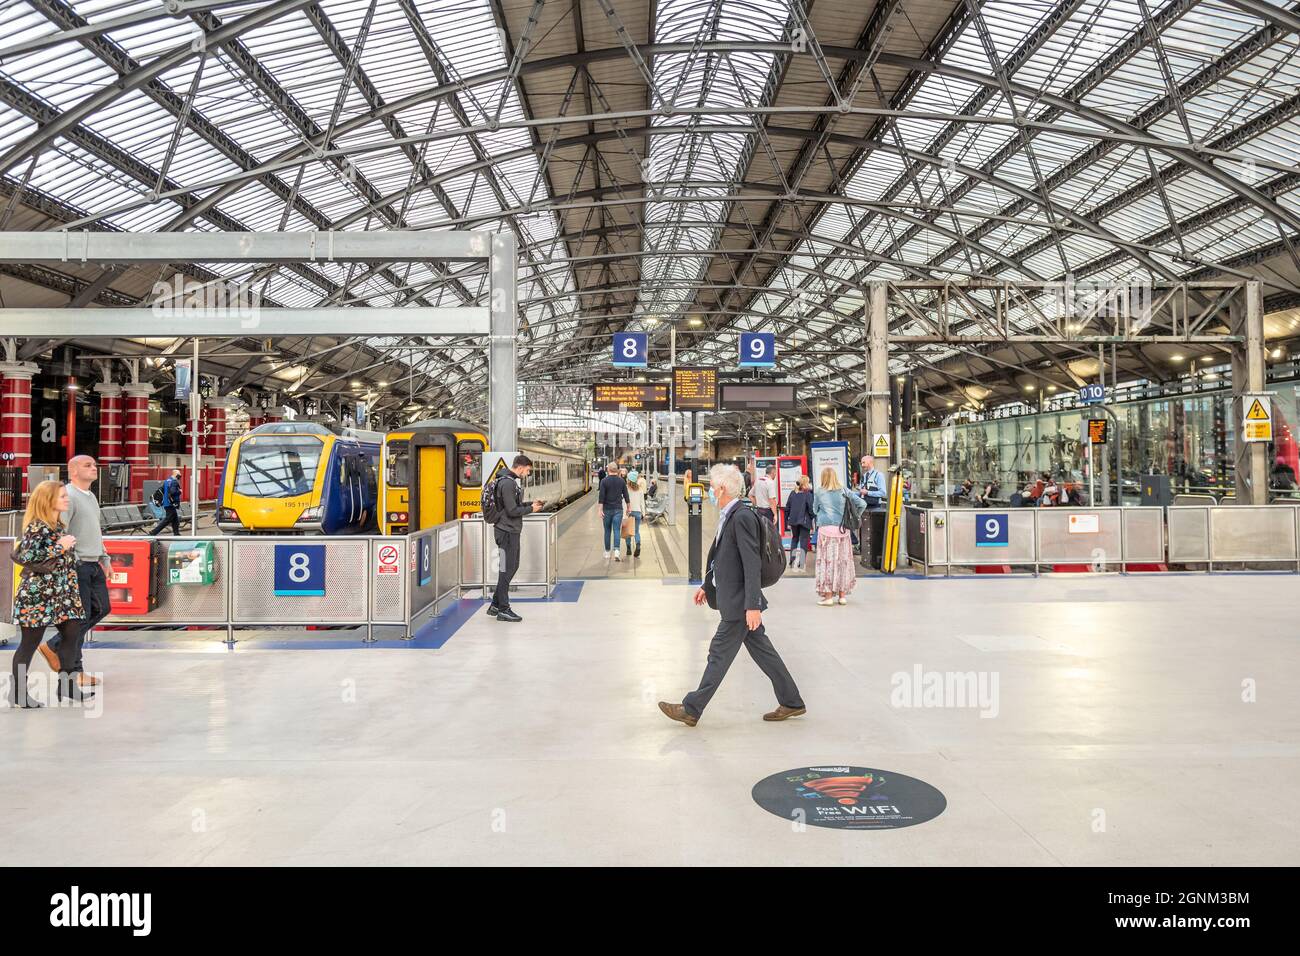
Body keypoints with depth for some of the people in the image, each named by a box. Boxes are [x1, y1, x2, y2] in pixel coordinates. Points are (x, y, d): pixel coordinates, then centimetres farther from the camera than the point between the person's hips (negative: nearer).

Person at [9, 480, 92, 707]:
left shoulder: (59, 525, 11)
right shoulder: (36, 527, -15)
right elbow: (26, 557, -25)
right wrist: (59, 547, -22)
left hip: (60, 593, 8)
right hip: (37, 595, -8)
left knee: (72, 633, 6)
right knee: (30, 642, 0)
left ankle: (66, 685, 16)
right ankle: (17, 693, 12)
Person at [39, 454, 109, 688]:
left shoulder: (91, 497, 18)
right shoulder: (68, 496, -13)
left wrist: (105, 559, 24)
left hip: (93, 565, 10)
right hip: (77, 565, -10)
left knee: (101, 608, 13)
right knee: (80, 616, -3)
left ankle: (55, 647, 25)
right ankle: (74, 671, 8)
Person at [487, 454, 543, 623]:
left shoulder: (511, 481, 13)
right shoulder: (508, 483, -20)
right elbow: (512, 511, -22)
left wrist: (530, 503, 8)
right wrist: (531, 509, -10)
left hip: (511, 531, 11)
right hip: (507, 532, -11)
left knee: (512, 567, 17)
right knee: (507, 570, -2)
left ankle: (495, 605, 25)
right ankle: (503, 610, 7)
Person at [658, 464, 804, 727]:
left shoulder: (742, 517, -20)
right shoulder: (729, 515, 10)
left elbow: (752, 564, -23)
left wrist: (752, 605, -24)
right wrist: (707, 586, 23)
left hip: (739, 603, -10)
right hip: (732, 598, 10)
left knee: (719, 654, 0)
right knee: (761, 651, 15)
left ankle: (691, 710, 9)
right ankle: (791, 702, 25)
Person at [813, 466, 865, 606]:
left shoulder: (819, 492, -2)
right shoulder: (844, 491, 5)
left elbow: (815, 510, 10)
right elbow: (862, 504, 5)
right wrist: (853, 519, 12)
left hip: (826, 529, -3)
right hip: (842, 530, 3)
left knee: (827, 561, 1)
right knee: (843, 560, 10)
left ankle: (828, 596, 1)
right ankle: (842, 595, 15)